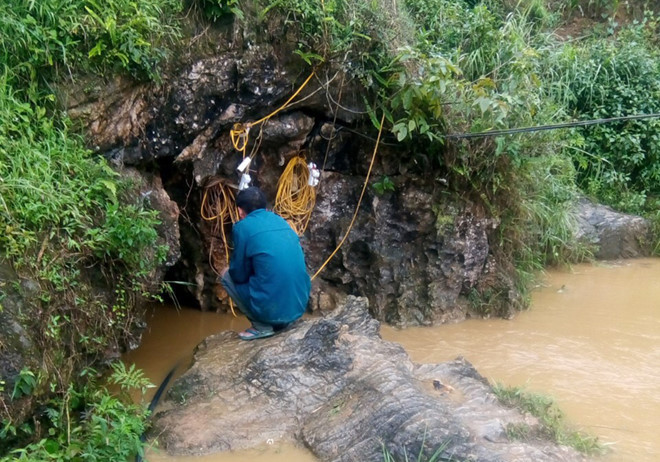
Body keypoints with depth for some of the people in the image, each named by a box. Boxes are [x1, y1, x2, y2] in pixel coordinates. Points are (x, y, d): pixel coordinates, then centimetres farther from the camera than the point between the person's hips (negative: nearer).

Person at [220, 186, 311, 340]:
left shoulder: (242, 227, -4)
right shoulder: (281, 220, 14)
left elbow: (239, 274, 0)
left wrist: (231, 271, 23)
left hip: (272, 308, -6)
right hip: (300, 304, 6)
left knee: (227, 275, 16)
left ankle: (262, 326, 6)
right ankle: (282, 320, 17)